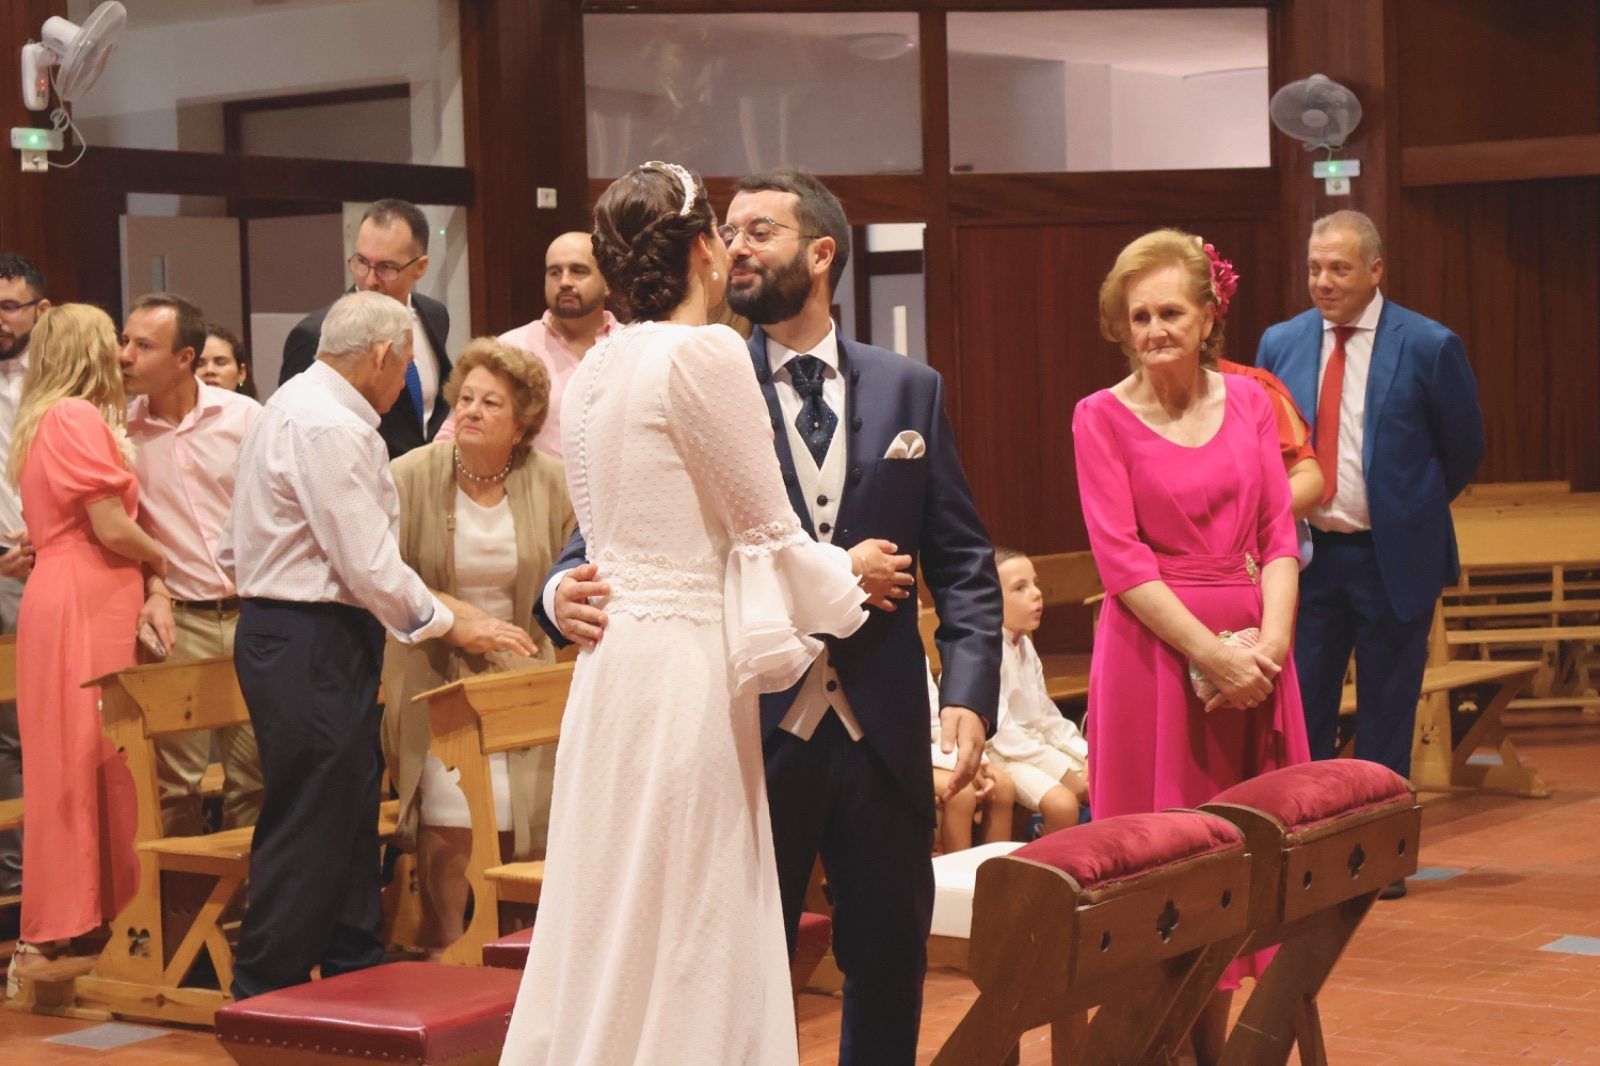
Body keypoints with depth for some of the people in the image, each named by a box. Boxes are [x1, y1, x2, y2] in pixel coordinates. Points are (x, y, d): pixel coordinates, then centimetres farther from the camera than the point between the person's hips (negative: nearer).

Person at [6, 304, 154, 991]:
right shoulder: (81, 419, -10)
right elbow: (111, 528, -14)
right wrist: (159, 559, 3)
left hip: (59, 595, 9)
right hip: (86, 605, -9)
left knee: (69, 767, 10)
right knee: (83, 764, -8)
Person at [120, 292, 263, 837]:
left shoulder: (245, 417, -1)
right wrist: (153, 590, -9)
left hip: (250, 614, 1)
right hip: (179, 622, 0)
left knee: (253, 774, 4)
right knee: (177, 781, -2)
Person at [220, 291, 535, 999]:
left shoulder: (295, 405, 15)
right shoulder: (330, 428, -18)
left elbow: (234, 553, 18)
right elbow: (370, 566, -19)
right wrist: (450, 624, -6)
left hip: (279, 624, 11)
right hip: (313, 644, -11)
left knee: (349, 822, 15)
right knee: (307, 829, -5)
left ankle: (356, 975, 23)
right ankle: (266, 1000, 2)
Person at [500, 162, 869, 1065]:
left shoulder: (599, 367, 12)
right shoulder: (706, 354, -12)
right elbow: (769, 532, -7)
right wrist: (851, 582, 9)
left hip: (616, 662, 8)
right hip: (685, 666, -8)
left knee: (611, 933, 13)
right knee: (682, 941, -2)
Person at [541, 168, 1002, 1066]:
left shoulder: (909, 391, 8)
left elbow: (964, 560, 6)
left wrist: (969, 695, -7)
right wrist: (570, 588, -27)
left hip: (882, 731, 2)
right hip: (754, 727, -2)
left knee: (891, 959, 12)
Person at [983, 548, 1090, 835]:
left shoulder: (1025, 648, 14)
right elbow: (1000, 732, -20)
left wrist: (1087, 756, -1)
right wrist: (1067, 773, -19)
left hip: (1035, 745, 9)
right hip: (1000, 756, -9)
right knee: (1062, 802, -31)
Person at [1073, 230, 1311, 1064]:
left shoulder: (1248, 401, 8)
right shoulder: (1102, 417, -2)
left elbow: (1278, 534, 4)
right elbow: (1122, 560, -9)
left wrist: (1271, 638, -12)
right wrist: (1213, 653, -16)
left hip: (1253, 654, 4)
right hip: (1156, 647, -4)